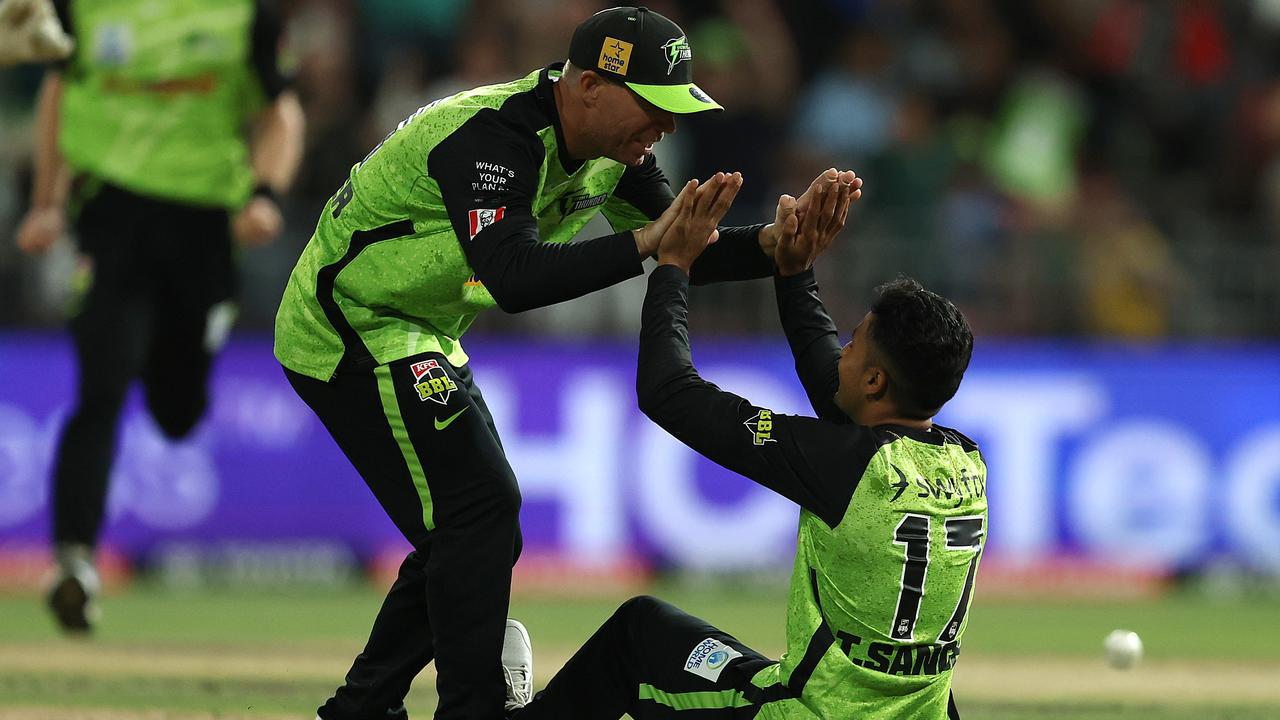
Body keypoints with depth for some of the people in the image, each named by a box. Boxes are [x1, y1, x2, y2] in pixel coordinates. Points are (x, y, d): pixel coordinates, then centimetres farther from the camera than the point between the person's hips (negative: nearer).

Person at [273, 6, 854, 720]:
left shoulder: (613, 148, -3)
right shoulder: (491, 136, -31)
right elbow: (515, 278, -45)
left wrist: (775, 243, -23)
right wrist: (646, 242, -49)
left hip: (418, 339, 10)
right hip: (348, 331, -10)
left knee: (483, 537, 12)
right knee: (479, 508, -17)